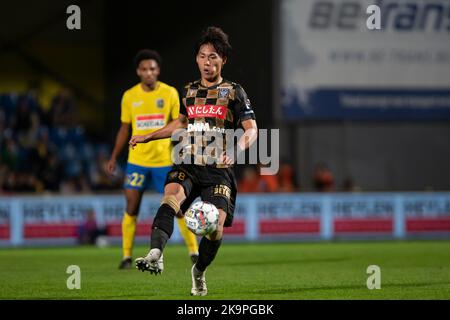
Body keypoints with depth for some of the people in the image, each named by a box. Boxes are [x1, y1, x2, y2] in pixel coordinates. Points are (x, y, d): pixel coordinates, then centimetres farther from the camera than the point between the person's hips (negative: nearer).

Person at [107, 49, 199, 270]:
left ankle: (194, 251, 9)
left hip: (165, 159, -1)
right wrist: (114, 157, 8)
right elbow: (124, 129, 11)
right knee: (132, 207, -3)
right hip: (137, 160, 1)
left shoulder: (170, 93, -2)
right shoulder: (129, 96, 2)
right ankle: (127, 256, 6)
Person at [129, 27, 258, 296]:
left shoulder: (234, 92, 3)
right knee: (170, 200, -29)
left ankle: (199, 272, 19)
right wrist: (148, 137, 34)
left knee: (215, 228, -10)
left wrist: (236, 151, -27)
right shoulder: (189, 92, 15)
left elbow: (251, 130, -7)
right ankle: (155, 256, -48)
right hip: (188, 165, 2)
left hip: (219, 170, -2)